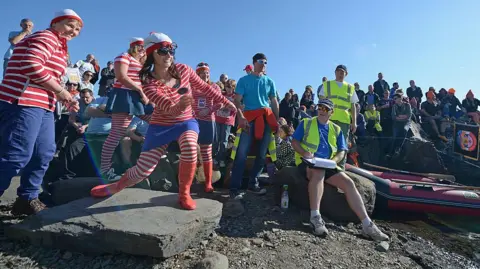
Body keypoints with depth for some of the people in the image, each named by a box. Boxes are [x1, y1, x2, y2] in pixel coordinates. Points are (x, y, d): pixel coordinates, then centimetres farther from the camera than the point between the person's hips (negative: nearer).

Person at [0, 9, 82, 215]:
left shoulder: (59, 47, 26)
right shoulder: (46, 38, -4)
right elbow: (32, 65, -21)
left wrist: (66, 100, 15)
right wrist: (60, 91, -14)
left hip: (42, 106, 10)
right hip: (23, 103, -10)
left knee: (44, 154, 10)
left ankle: (27, 199, 20)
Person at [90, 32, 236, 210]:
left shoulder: (183, 70, -10)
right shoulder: (149, 82, -19)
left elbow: (205, 87, 2)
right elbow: (168, 107, -31)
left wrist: (226, 102, 4)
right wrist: (179, 106, -55)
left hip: (186, 121, 2)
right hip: (161, 125, -1)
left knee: (190, 149, -33)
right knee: (143, 170, -1)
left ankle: (184, 194, -8)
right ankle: (114, 187, 33)